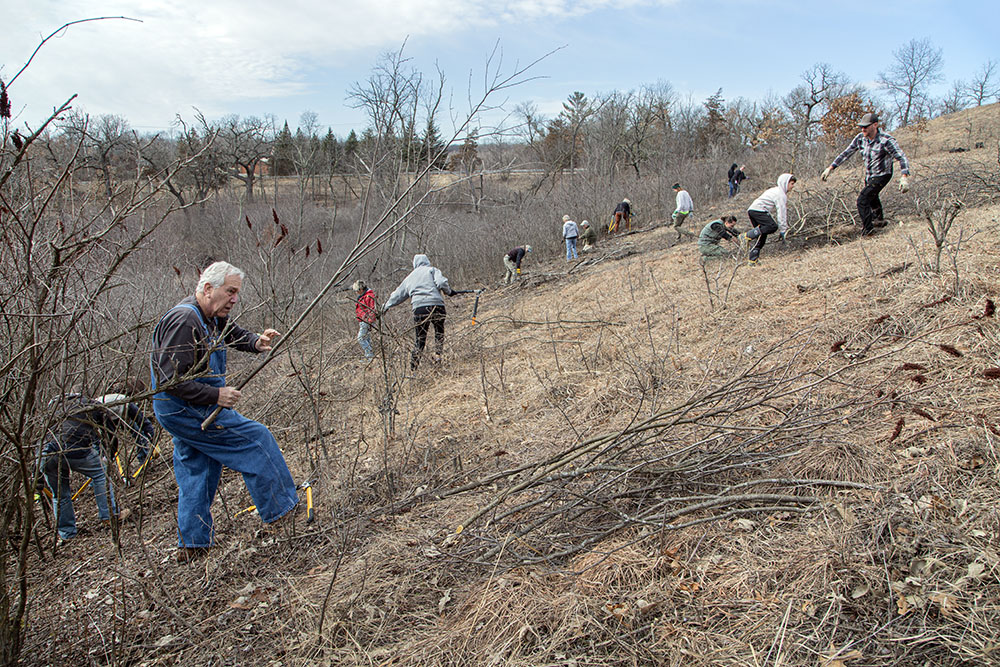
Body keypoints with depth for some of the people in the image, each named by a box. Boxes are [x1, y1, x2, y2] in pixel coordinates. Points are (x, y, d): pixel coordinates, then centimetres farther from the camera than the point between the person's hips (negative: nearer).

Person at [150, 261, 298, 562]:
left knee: (196, 474, 15)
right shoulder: (184, 320, -25)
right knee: (256, 439, -5)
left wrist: (256, 342, 3)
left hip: (183, 412, 10)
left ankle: (191, 545, 24)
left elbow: (233, 333, 26)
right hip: (187, 410, -10)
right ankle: (280, 512, 6)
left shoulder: (213, 317, 6)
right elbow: (170, 380, -27)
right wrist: (216, 395, -26)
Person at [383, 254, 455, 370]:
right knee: (439, 332, 17)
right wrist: (449, 291, 12)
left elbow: (398, 295, 32)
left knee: (419, 339, 8)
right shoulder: (432, 270, 12)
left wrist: (386, 306, 46)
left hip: (419, 308, 2)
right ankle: (439, 353, 2)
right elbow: (441, 282, -7)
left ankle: (414, 366, 3)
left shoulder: (409, 278, 24)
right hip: (436, 305, -2)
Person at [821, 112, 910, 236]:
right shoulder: (860, 138, -11)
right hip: (869, 175, 8)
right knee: (871, 196, 29)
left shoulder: (886, 140, -29)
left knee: (862, 201, -16)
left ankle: (867, 229, 1)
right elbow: (846, 153, -3)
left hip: (882, 175, -8)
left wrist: (904, 177, -43)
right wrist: (831, 167, -8)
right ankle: (879, 219, 55)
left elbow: (901, 157, -30)